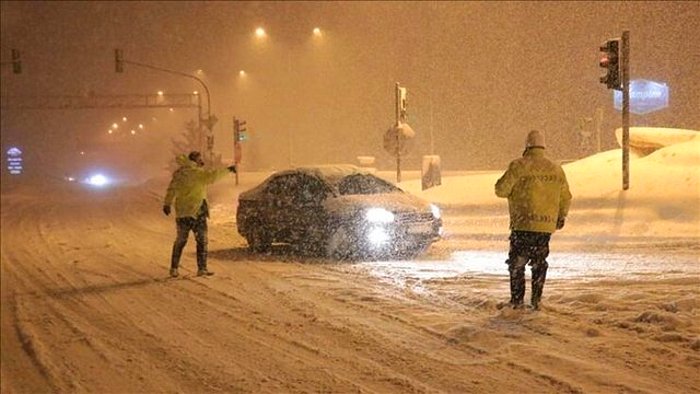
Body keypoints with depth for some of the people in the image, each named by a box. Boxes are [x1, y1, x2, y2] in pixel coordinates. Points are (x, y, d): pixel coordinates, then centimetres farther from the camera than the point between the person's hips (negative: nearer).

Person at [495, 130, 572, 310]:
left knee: (517, 263, 6)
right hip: (546, 226, 4)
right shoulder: (556, 169, 7)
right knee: (539, 263, 16)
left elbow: (501, 190, -9)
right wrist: (561, 217, 29)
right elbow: (566, 197, 14)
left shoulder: (519, 166, -9)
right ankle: (536, 300, 13)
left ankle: (517, 300, 2)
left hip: (523, 224, -4)